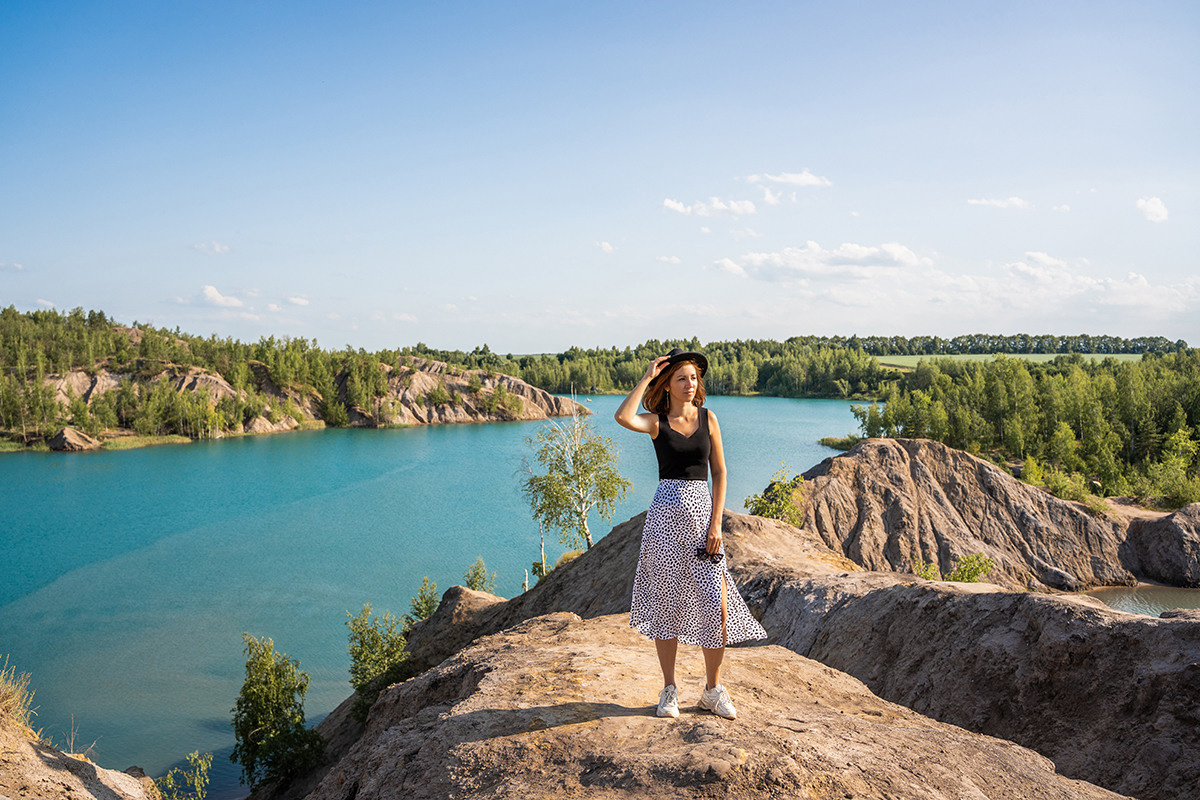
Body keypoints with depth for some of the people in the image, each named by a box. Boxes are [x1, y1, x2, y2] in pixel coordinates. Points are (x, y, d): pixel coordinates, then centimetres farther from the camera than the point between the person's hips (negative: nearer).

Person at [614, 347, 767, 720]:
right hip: (666, 513, -2)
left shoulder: (708, 418, 7)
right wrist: (647, 377, -12)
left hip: (703, 512, 2)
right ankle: (670, 690, 18)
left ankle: (713, 690, 14)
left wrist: (716, 523, -4)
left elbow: (719, 472, 5)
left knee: (716, 604, -2)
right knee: (666, 602, 4)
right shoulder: (656, 421, 0)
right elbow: (623, 416, -23)